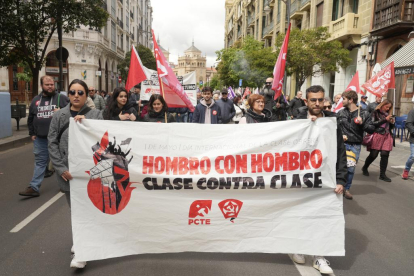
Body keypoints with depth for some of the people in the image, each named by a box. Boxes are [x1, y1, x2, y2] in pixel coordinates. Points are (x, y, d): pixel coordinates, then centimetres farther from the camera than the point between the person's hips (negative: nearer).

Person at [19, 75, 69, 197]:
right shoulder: (36, 100, 10)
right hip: (40, 138, 4)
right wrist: (32, 133, 12)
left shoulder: (61, 98, -2)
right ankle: (34, 187, 13)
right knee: (40, 162, 9)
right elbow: (30, 119, 17)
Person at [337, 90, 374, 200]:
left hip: (355, 146, -1)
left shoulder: (364, 114, -2)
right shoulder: (341, 113, 3)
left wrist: (362, 124, -20)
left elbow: (371, 130, -3)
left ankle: (346, 189, 20)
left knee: (350, 168, 3)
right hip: (342, 144, 1)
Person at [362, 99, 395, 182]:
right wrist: (385, 120, -13)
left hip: (387, 136, 5)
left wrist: (392, 122, 1)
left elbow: (391, 127, 23)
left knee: (385, 155, -2)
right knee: (373, 155, -1)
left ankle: (382, 174, 4)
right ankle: (365, 168, 24)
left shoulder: (387, 114, 16)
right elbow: (373, 123, -12)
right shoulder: (375, 113, 0)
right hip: (377, 136, -5)